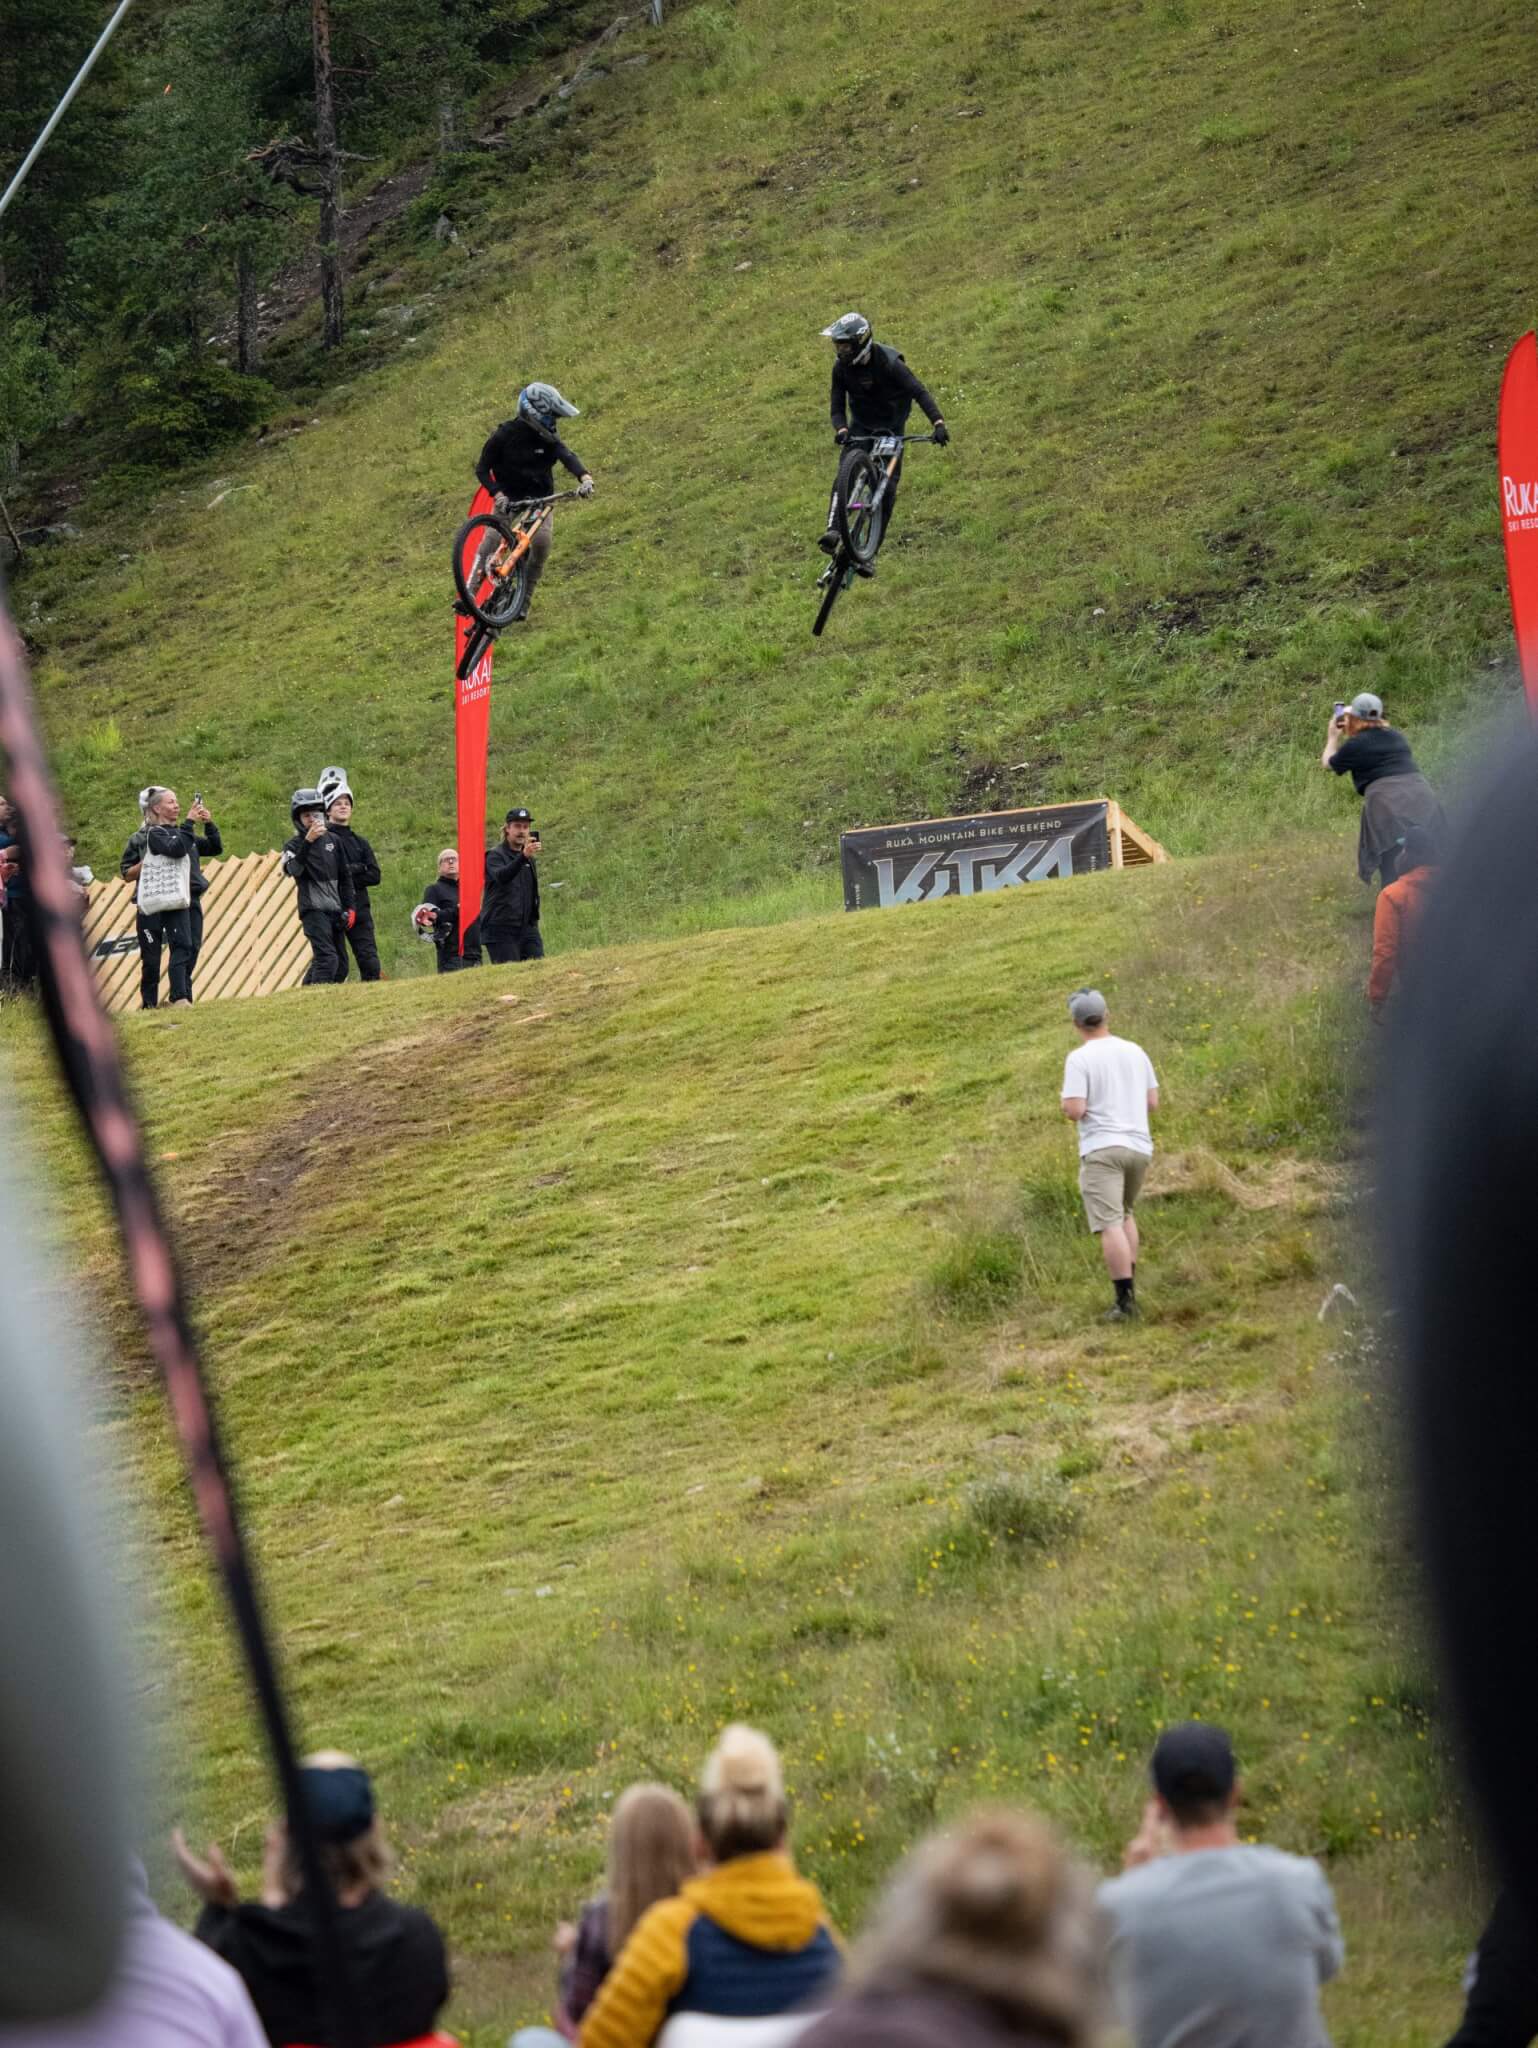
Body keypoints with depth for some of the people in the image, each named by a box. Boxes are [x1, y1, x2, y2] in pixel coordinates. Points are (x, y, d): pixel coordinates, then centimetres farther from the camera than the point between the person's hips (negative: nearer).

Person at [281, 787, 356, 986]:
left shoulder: (332, 840, 11)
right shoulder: (294, 846, -3)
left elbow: (345, 876, 16)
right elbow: (293, 870, -25)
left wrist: (349, 907, 10)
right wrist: (308, 841, -34)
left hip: (335, 910, 6)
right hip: (313, 910, -6)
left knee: (341, 966, 7)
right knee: (327, 958, -22)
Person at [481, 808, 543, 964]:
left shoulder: (529, 859, 19)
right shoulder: (495, 855, -3)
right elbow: (501, 877, -27)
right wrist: (523, 856, -42)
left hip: (527, 928, 6)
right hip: (501, 930, -6)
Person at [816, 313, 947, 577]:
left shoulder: (888, 363, -24)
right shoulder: (841, 367, -10)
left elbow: (919, 392, -25)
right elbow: (838, 407, -8)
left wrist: (938, 423, -38)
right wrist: (841, 430, -30)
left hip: (891, 431, -2)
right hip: (860, 427, 2)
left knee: (887, 489, -9)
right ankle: (833, 531, -39)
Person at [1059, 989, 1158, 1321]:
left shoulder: (1079, 1059, -9)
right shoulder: (1135, 1052, 8)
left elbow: (1075, 1111, -16)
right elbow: (1153, 1102, 12)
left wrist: (1068, 1107, 7)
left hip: (1101, 1149, -6)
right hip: (1139, 1147, 6)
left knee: (1110, 1225, -8)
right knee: (1124, 1214, 25)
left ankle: (1124, 1300, -15)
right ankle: (1130, 1288, 21)